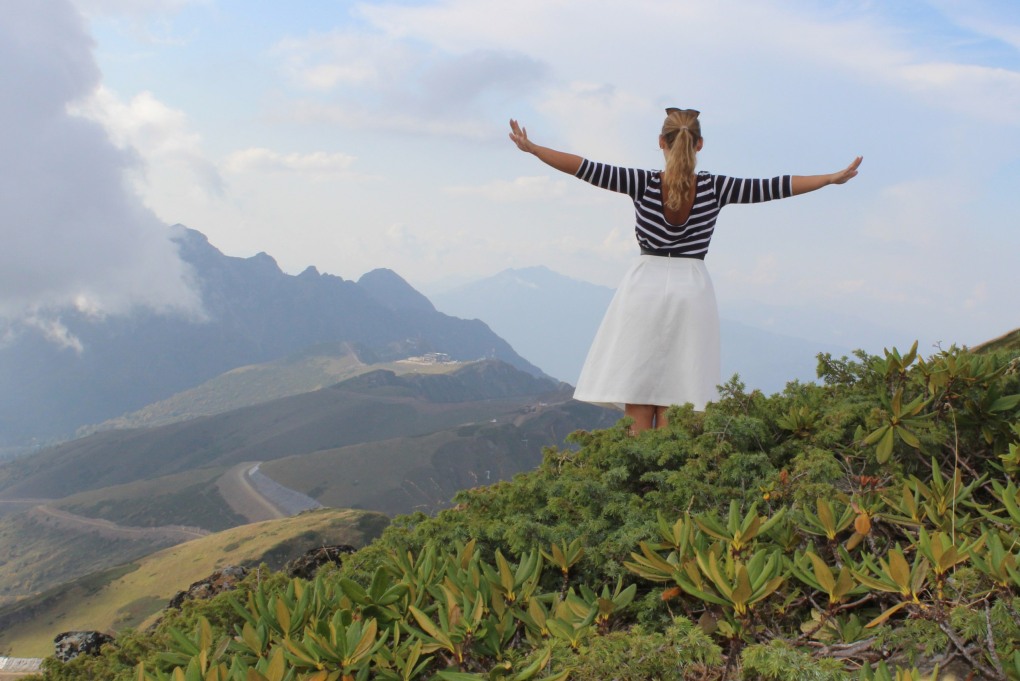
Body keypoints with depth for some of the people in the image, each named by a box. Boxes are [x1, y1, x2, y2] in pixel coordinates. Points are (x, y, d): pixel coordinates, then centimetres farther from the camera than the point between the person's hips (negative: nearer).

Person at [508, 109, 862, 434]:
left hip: (644, 289, -1)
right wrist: (834, 178, 10)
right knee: (674, 406, 1)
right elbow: (772, 187, 1)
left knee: (636, 402, 2)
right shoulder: (713, 188, -3)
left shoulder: (644, 183, -7)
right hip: (693, 290, 1)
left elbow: (586, 169, -8)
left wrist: (530, 147, -2)